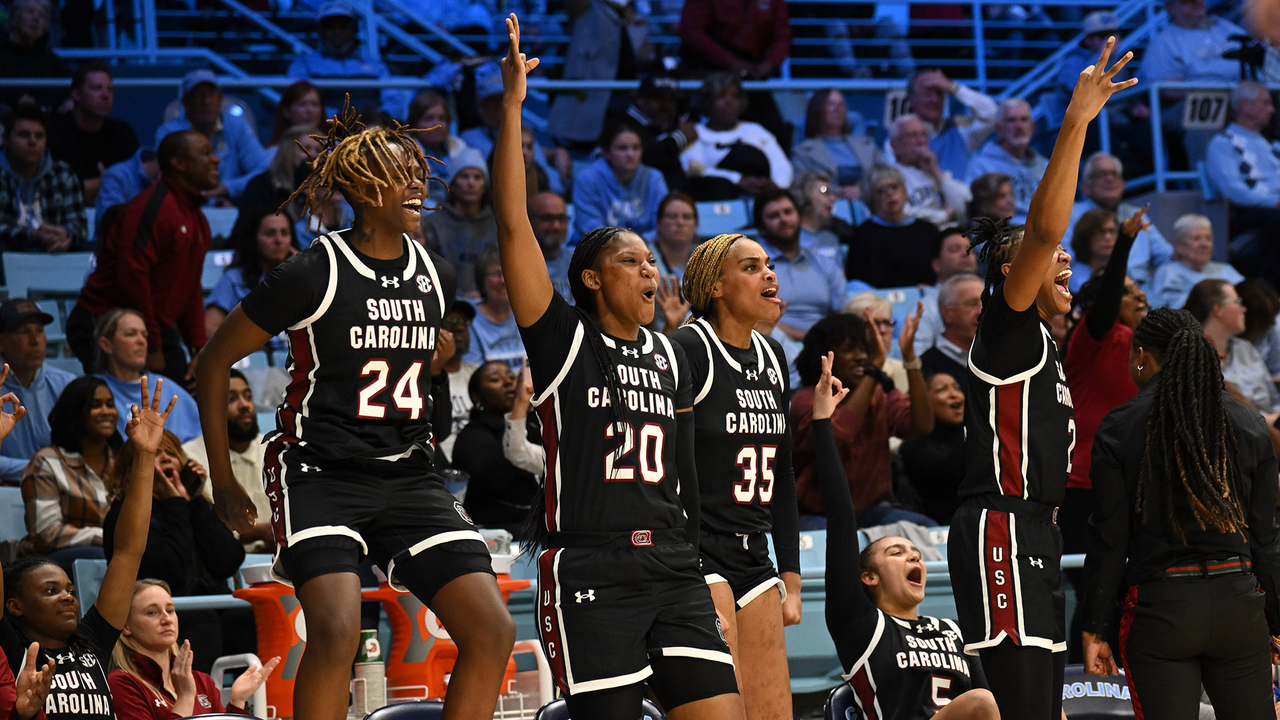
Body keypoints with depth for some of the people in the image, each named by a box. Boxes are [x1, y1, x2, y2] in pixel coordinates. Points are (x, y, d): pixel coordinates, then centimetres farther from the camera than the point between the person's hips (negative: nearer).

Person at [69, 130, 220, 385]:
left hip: (159, 332, 9)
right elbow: (132, 278, -23)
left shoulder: (197, 220, 16)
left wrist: (198, 350, 11)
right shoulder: (150, 209, -16)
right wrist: (151, 349, -19)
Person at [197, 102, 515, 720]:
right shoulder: (314, 273, -8)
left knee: (492, 630, -8)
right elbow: (215, 361, -1)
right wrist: (222, 480, 0)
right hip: (322, 476, -6)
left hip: (409, 478, 6)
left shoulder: (435, 276, 8)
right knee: (337, 630, -28)